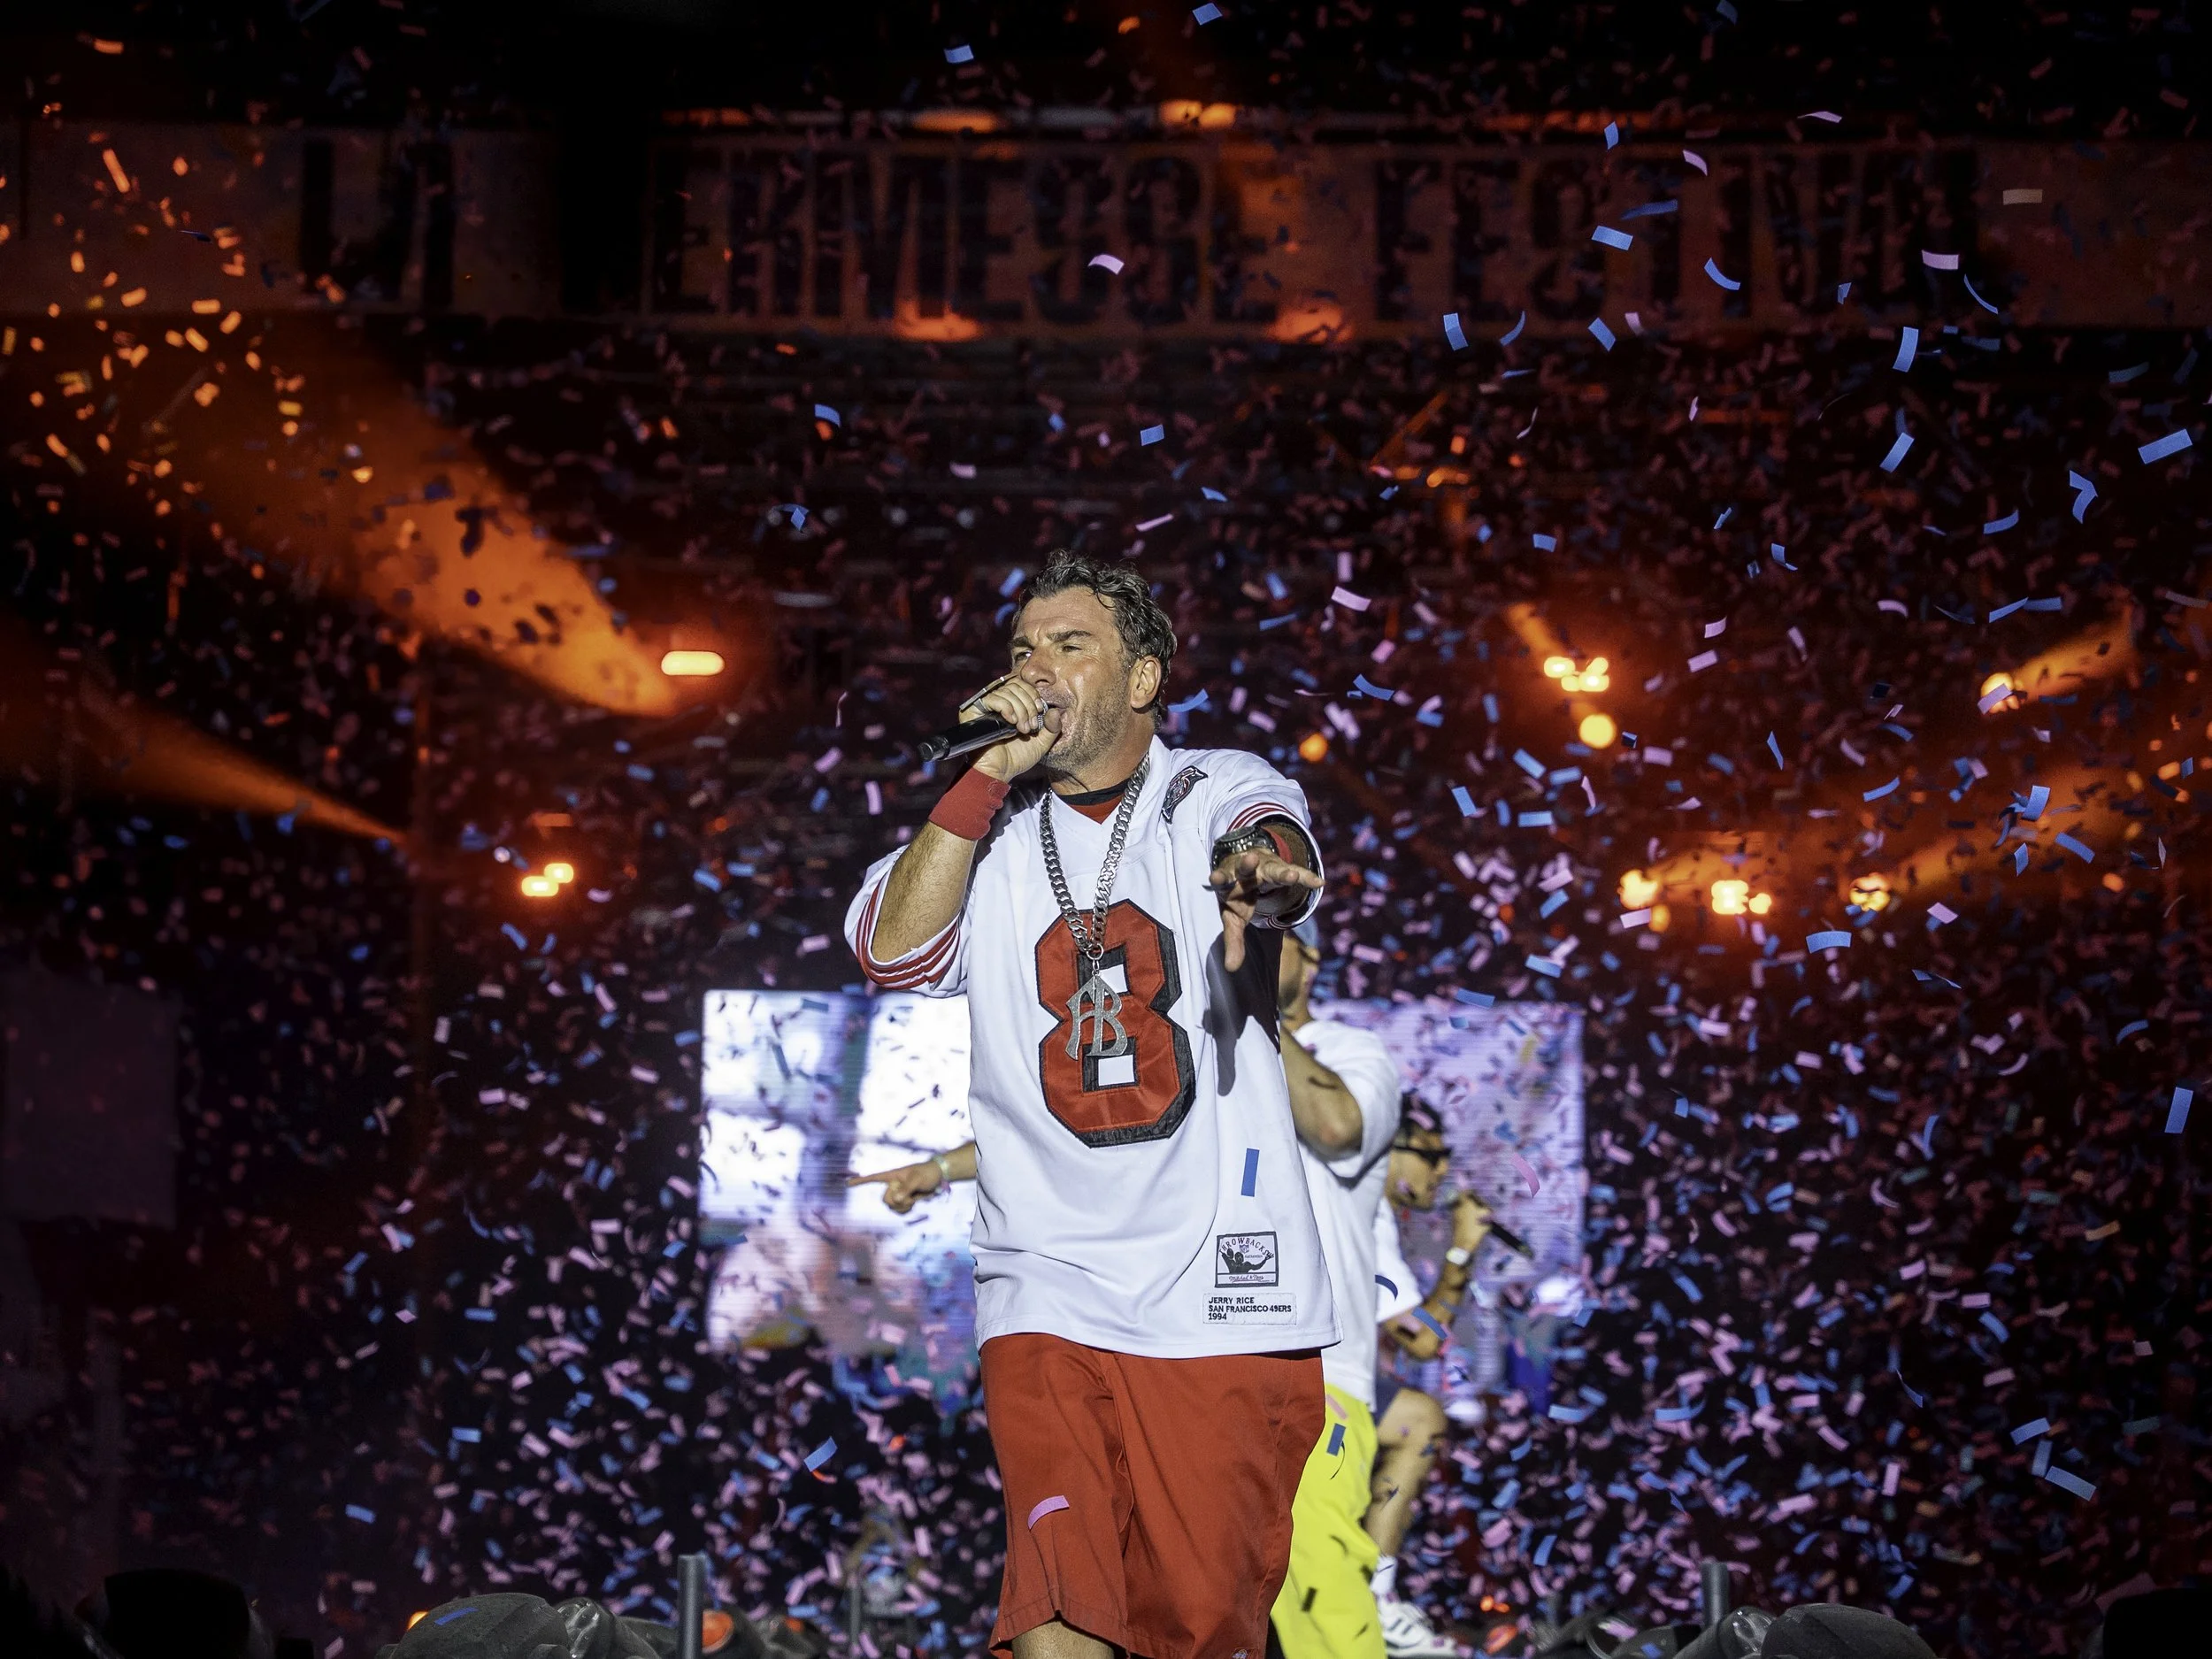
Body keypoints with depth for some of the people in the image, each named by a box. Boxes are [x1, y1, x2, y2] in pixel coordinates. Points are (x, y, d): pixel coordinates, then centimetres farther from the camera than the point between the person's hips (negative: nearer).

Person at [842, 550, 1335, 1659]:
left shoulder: (1221, 791, 7)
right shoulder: (986, 828, 14)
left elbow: (1272, 845, -17)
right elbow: (891, 951, -4)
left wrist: (1258, 869, -42)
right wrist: (996, 772, -6)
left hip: (1221, 1285, -1)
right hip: (1048, 1288, 1)